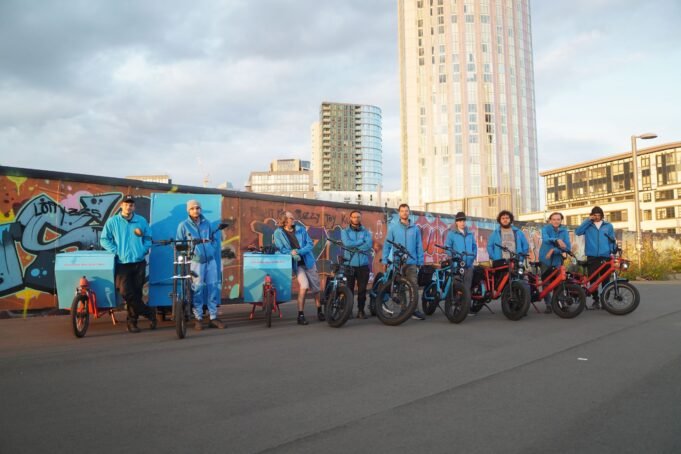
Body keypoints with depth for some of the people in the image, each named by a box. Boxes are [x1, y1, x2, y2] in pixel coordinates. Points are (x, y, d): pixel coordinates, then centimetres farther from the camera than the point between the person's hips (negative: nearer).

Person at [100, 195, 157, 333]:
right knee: (126, 293, -10)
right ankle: (149, 313, 5)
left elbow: (148, 238, 15)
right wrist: (116, 251, -7)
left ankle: (132, 321, 17)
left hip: (139, 263, 1)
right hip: (122, 263, -1)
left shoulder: (141, 221, 5)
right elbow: (104, 240, 3)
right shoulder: (112, 221, 1)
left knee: (136, 293, 5)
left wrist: (145, 249, -1)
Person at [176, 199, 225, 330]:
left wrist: (212, 250, 1)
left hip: (211, 260, 4)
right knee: (197, 289, -3)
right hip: (196, 262, -3)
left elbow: (214, 239, 16)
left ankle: (213, 317, 13)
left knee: (213, 287, 4)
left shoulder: (207, 223, 10)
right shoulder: (183, 225, -1)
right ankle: (198, 318, 9)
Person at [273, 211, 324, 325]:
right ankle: (301, 315, -11)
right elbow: (281, 249, -9)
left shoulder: (301, 229, 2)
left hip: (308, 261, 3)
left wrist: (298, 251, -18)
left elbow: (310, 244, -2)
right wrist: (292, 254, -26)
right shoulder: (278, 233, -3)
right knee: (304, 286, -23)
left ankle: (319, 312, 29)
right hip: (296, 264, -3)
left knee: (315, 288, 9)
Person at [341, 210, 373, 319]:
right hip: (349, 265, -1)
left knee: (362, 289, 3)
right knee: (349, 289, 1)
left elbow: (369, 245, -8)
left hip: (363, 265, 2)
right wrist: (361, 241, -7)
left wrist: (354, 247, -12)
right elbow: (347, 243, -13)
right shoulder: (345, 231, 7)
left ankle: (361, 310, 13)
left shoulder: (366, 232, 11)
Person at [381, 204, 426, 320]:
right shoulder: (393, 227, 3)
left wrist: (420, 262, 3)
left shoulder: (415, 228, 7)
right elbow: (387, 245, 2)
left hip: (411, 263, 1)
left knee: (414, 286, -4)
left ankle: (414, 310, 1)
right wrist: (384, 260, -4)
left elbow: (419, 246, 7)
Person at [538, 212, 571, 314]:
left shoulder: (564, 231, 2)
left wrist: (554, 250, -22)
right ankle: (548, 305, 11)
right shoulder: (546, 228, -4)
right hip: (545, 259, -1)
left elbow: (567, 247, -8)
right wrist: (556, 240, -44)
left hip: (557, 260, 1)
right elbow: (546, 239, -25)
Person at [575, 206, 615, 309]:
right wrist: (588, 220, -8)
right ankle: (596, 300, 10)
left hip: (605, 256, 0)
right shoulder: (588, 225, 9)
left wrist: (613, 252, 0)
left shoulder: (608, 225, 11)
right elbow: (578, 232, -8)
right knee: (593, 279, 0)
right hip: (592, 257, 0)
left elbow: (612, 240, 12)